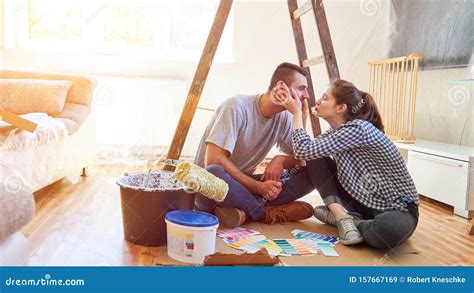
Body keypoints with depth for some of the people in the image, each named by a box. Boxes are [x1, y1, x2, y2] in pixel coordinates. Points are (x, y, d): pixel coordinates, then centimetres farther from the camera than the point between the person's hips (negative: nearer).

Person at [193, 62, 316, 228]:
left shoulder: (284, 118, -1)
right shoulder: (237, 107, -19)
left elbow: (301, 158, 7)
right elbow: (213, 160, -25)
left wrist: (280, 160, -17)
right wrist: (258, 186, -27)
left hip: (245, 184, 6)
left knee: (311, 173, -10)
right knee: (213, 174, -42)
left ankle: (245, 210, -20)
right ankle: (268, 213, -19)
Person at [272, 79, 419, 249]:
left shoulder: (358, 129, -25)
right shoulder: (337, 131, 3)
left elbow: (304, 151, -26)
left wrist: (297, 112, -15)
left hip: (397, 208, -7)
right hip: (365, 200, 7)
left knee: (391, 230, -44)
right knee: (314, 157, -6)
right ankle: (343, 216, -9)